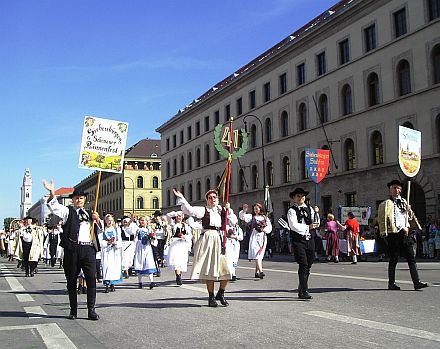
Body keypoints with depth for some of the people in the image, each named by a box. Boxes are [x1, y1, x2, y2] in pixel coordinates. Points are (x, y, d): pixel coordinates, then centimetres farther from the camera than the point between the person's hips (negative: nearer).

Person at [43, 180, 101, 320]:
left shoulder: (90, 213, 22)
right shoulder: (68, 211, 12)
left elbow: (98, 231, 24)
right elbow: (55, 207, -6)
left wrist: (97, 220, 3)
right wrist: (52, 192, -22)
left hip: (89, 249, 2)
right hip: (72, 249, -2)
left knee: (91, 280, -6)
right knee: (71, 281, 5)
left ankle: (91, 310, 1)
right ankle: (73, 310, 15)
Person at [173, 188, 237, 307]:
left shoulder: (223, 210, 15)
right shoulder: (204, 210, 3)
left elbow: (234, 222, 14)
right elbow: (190, 210, -9)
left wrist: (229, 210, 2)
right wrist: (181, 198, -19)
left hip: (221, 240, 3)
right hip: (208, 240, -3)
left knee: (226, 270, -1)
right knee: (209, 270, 1)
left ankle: (220, 294, 20)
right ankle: (211, 297, 13)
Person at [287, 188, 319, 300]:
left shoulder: (309, 209, 16)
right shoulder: (292, 211, -2)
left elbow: (315, 224, 14)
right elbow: (294, 226, -13)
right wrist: (308, 227, -10)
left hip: (309, 240, 6)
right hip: (298, 240, -6)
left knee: (308, 265, 10)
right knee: (303, 265, -12)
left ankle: (301, 290, 24)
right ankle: (304, 292, -9)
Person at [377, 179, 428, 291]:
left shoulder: (404, 202, 18)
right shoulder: (386, 204, 1)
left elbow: (410, 217, 24)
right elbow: (382, 219, -4)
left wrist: (409, 210, 3)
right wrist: (384, 233, -12)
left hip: (404, 233, 5)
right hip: (393, 234, -5)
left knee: (411, 258, -1)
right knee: (393, 259, 1)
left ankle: (417, 282, -2)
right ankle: (391, 283, 11)